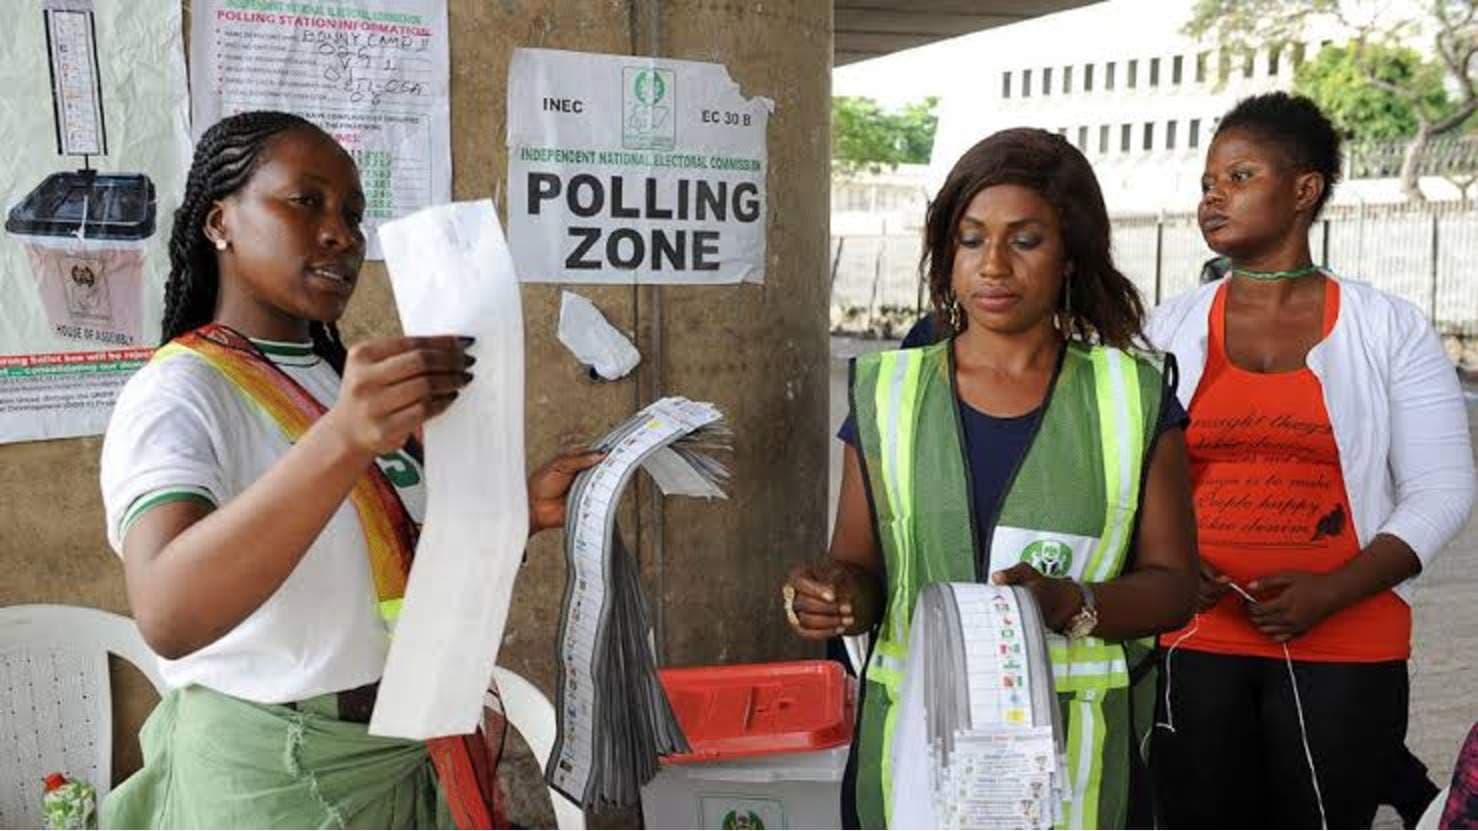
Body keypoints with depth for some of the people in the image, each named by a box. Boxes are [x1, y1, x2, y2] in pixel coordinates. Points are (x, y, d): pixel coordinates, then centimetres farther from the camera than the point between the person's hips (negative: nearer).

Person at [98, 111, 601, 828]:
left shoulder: (348, 377, 9)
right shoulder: (177, 394, -17)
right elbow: (168, 617, -34)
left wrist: (524, 509, -3)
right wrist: (342, 440, -46)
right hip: (271, 773, -7)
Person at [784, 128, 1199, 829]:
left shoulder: (1131, 396, 1)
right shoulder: (890, 392, 4)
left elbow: (1172, 585, -1)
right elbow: (861, 570, 6)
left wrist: (1070, 604, -20)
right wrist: (835, 594, -17)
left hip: (1074, 752, -1)